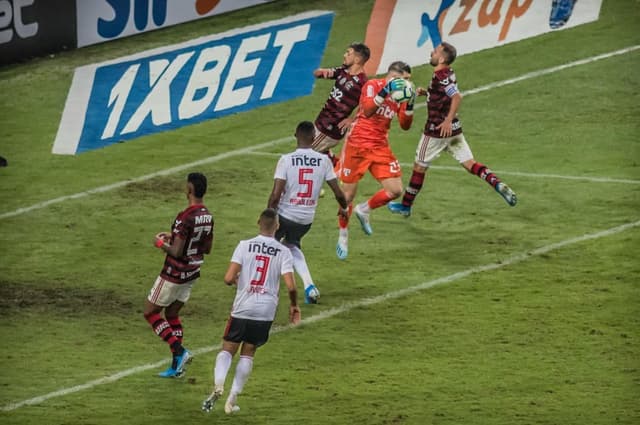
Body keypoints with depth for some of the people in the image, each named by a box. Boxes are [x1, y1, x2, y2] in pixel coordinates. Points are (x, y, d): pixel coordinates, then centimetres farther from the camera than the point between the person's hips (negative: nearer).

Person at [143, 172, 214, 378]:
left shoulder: (185, 218, -25)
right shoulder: (208, 217, 2)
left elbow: (177, 252, -26)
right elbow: (207, 248, 13)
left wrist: (161, 243, -7)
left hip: (174, 274, -8)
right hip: (192, 274, 8)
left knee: (150, 312, 7)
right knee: (172, 315, 19)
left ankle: (179, 351, -6)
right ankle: (177, 366, 17)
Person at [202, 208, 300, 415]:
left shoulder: (244, 246, -5)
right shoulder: (283, 252, -3)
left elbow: (229, 278, -11)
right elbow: (290, 285, -10)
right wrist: (294, 306, 9)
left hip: (242, 308, -1)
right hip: (266, 312, 1)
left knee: (227, 349, 10)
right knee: (248, 353, 14)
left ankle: (218, 384, -16)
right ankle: (233, 397, 8)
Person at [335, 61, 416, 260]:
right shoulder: (373, 85, -12)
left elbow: (405, 125, 3)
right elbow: (367, 110, -28)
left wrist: (410, 104, -12)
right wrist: (385, 91, -34)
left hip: (380, 148, 5)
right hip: (357, 145, -5)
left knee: (395, 190, -6)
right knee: (348, 194, 2)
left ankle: (364, 210, 20)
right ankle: (343, 236, 21)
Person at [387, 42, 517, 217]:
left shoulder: (440, 77, -20)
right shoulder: (448, 74, 8)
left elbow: (457, 97, -32)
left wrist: (448, 120, -34)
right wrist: (426, 92, 11)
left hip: (438, 129, -8)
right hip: (454, 130, 8)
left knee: (420, 166, 7)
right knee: (469, 163, 3)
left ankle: (405, 206, 19)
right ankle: (498, 184, -18)